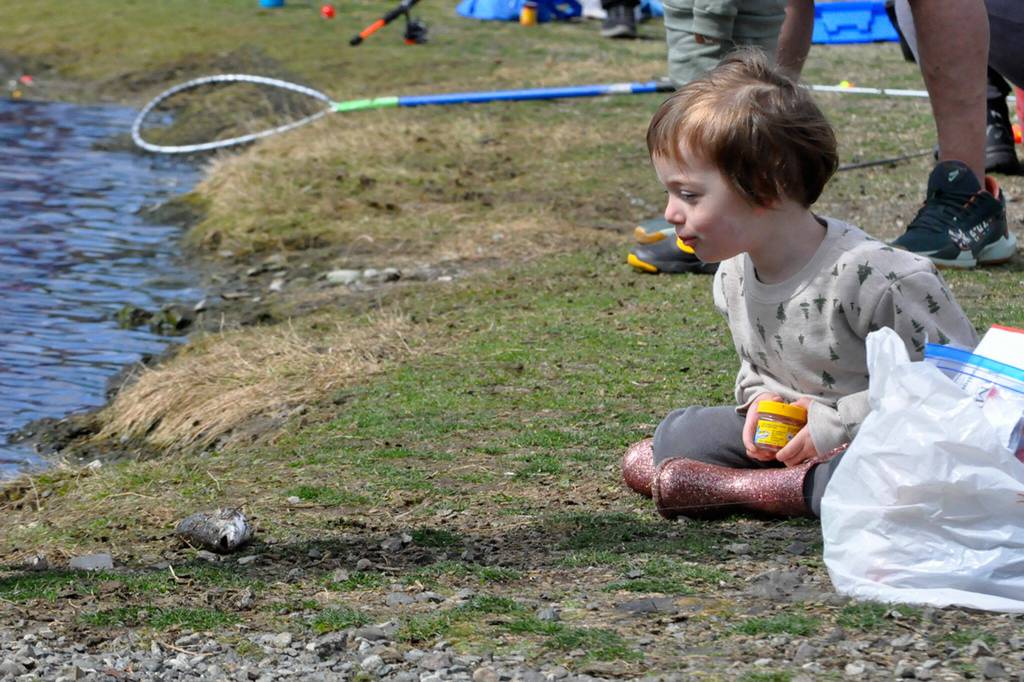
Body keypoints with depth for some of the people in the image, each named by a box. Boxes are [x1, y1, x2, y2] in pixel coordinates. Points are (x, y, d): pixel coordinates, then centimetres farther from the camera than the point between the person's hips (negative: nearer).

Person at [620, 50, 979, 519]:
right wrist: (760, 401, -6)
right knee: (679, 433, 1)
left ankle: (730, 487, -23)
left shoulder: (872, 278, -27)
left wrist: (836, 424, -23)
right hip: (789, 436, 8)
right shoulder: (732, 278, -1)